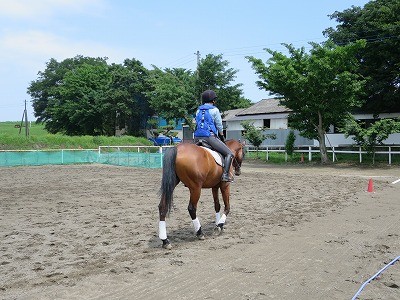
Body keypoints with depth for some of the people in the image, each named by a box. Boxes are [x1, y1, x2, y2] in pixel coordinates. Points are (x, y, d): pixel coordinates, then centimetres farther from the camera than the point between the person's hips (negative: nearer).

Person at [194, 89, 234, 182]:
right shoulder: (214, 110, 1)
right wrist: (222, 137, 21)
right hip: (210, 137, -7)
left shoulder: (198, 110, 18)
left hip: (197, 138, 7)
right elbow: (219, 126, 3)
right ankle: (225, 174, -18)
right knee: (229, 153, -2)